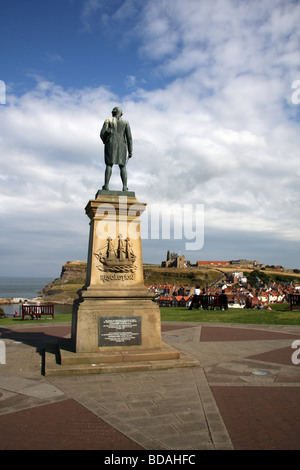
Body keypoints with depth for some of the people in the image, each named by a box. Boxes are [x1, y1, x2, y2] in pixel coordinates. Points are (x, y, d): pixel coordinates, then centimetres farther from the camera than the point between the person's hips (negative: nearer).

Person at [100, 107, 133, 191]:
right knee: (122, 166, 2)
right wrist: (130, 151, 2)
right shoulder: (125, 122, 8)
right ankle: (125, 187, -9)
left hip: (110, 145, -1)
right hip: (122, 146, 1)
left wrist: (105, 141, 21)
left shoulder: (108, 121, 5)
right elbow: (129, 137, 1)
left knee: (109, 165, -4)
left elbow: (102, 134, -1)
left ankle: (106, 185, -17)